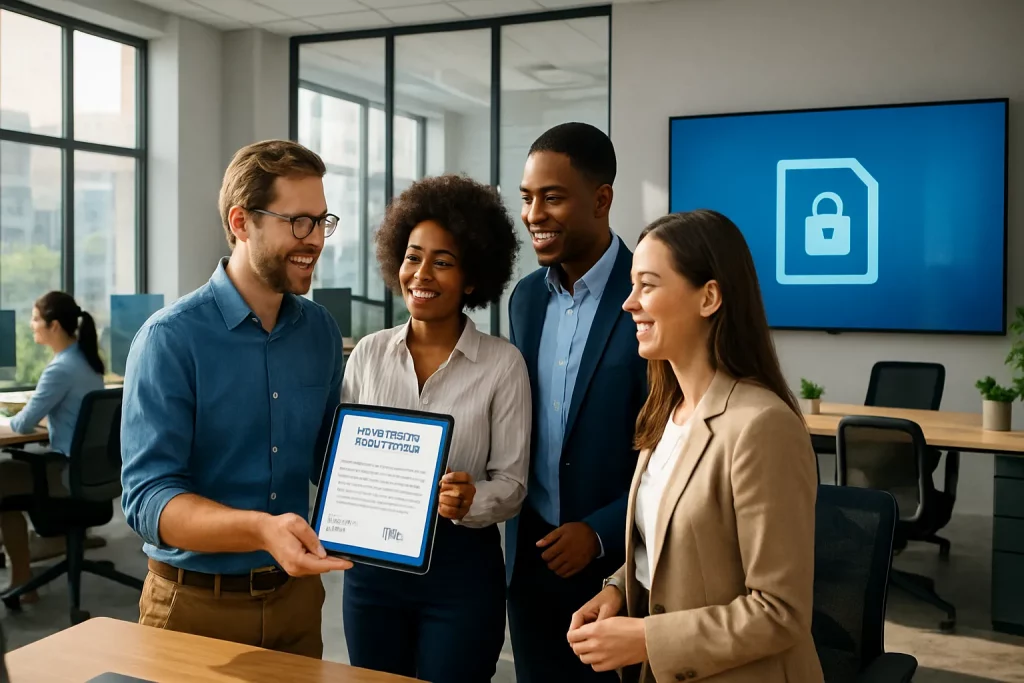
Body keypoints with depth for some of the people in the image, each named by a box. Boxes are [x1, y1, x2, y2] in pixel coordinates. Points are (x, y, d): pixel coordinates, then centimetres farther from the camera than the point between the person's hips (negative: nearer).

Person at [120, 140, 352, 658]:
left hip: (296, 592, 5)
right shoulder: (170, 339, -16)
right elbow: (147, 496, -22)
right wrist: (262, 530, -38)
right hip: (196, 604, -4)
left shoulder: (321, 330, 1)